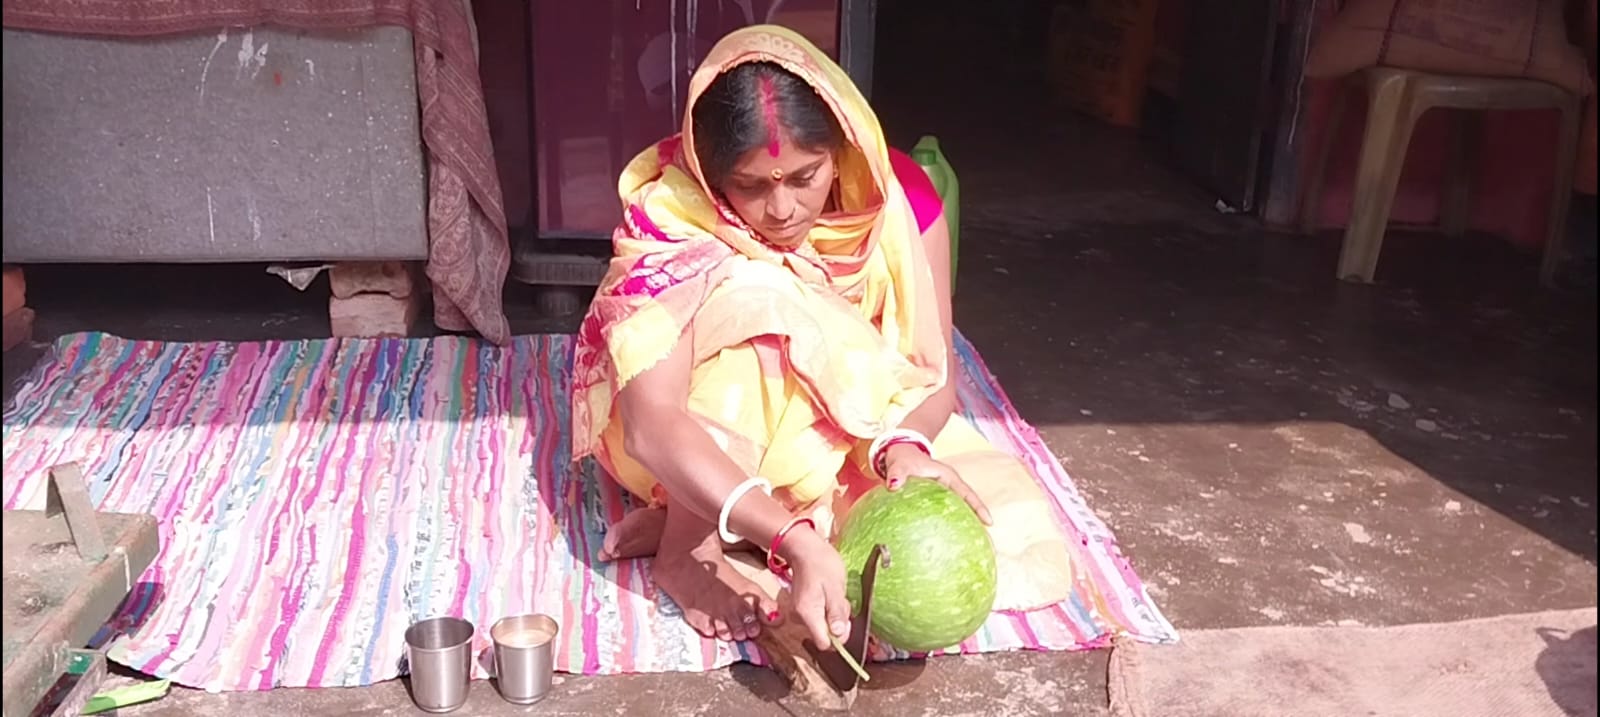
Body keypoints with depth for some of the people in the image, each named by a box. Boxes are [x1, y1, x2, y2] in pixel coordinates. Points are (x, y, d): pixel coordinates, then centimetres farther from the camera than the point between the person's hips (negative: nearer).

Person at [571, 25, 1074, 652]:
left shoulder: (894, 196, -19)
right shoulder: (669, 208, -28)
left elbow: (933, 373, -17)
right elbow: (652, 424, -39)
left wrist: (901, 447, -41)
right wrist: (794, 541, -52)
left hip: (848, 434, 4)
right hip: (691, 446, -4)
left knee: (1014, 528, -19)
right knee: (756, 298, -35)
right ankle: (688, 545, -21)